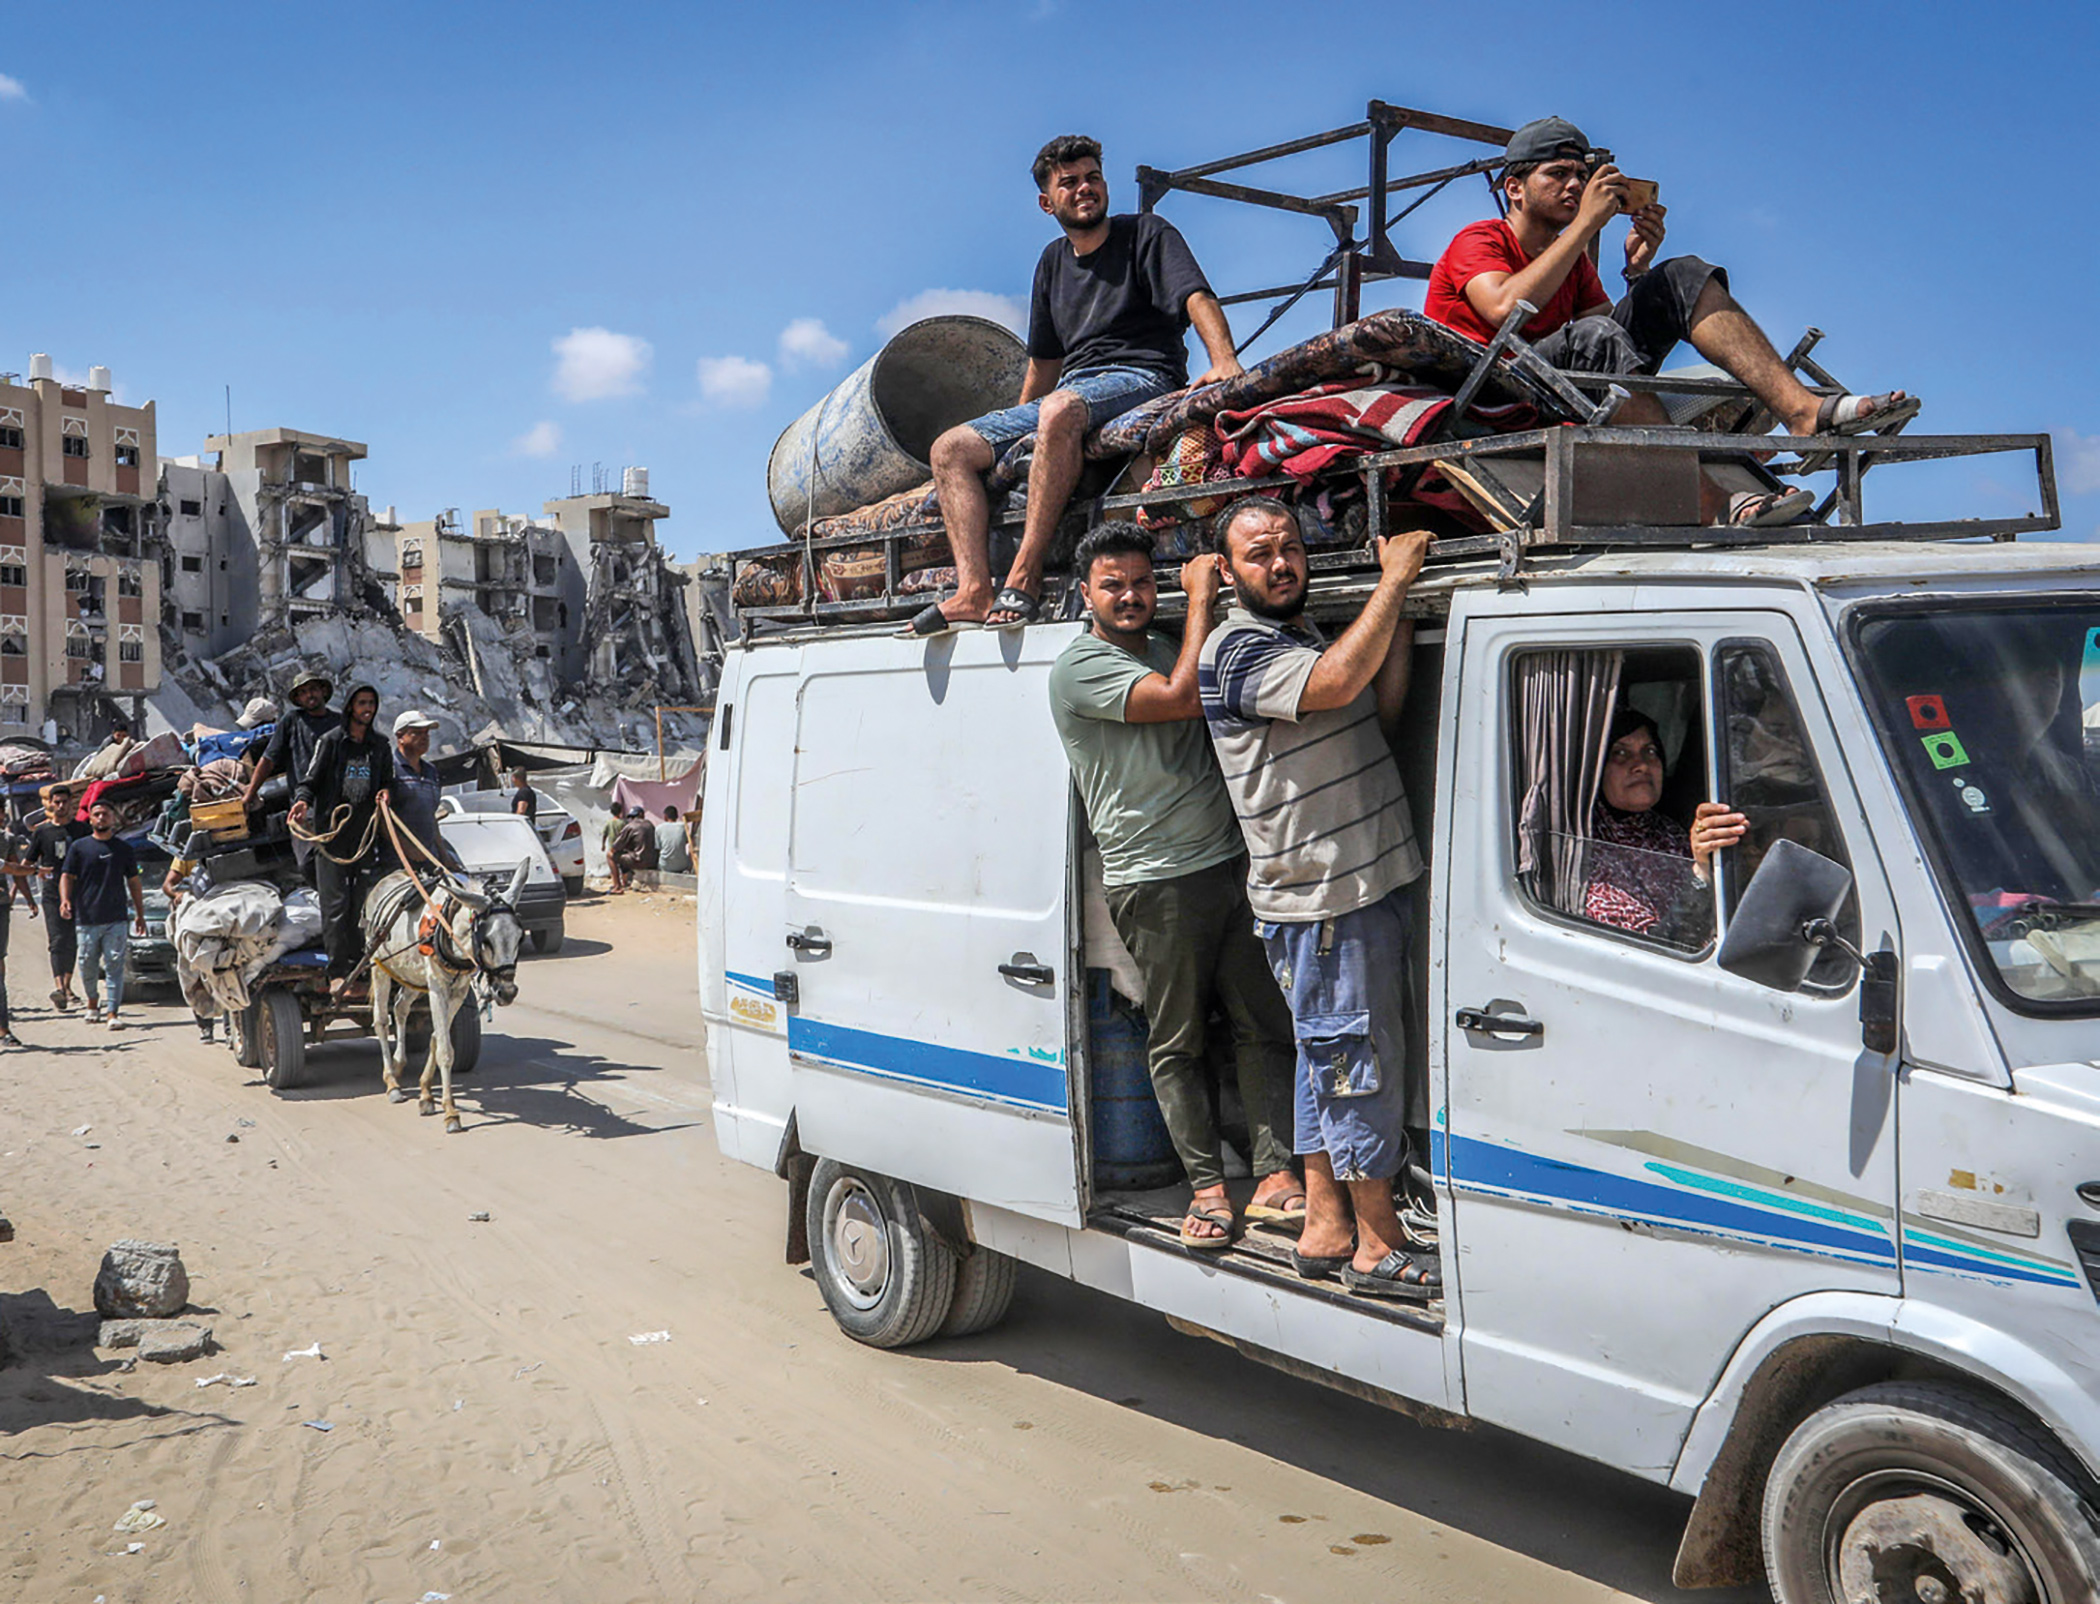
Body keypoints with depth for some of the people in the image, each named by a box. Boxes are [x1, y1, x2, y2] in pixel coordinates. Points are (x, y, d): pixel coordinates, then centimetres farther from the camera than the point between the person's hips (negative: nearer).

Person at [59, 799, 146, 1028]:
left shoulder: (124, 849, 10)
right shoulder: (79, 847, 6)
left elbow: (133, 882, 15)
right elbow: (67, 876, 3)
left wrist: (139, 914, 14)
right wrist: (65, 899, -16)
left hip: (115, 919, 0)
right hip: (86, 918, 0)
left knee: (114, 966, -6)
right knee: (87, 964, 7)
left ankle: (113, 1014, -6)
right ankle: (92, 1002, 31)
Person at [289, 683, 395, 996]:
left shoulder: (381, 746, 15)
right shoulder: (331, 741, 4)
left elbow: (388, 781, 20)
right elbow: (312, 779, 3)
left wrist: (386, 793, -3)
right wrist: (302, 800, -17)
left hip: (366, 832, 3)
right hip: (331, 832, -3)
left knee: (359, 904, 4)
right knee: (335, 903, -8)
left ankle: (357, 968, 10)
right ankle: (338, 973, -9)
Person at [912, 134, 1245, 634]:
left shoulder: (1147, 234, 6)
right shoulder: (1053, 262, 23)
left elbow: (1196, 296, -11)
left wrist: (1224, 360, -29)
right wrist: (1015, 431, 28)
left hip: (1142, 378, -7)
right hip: (1070, 391, 7)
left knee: (1060, 410, -40)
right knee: (951, 449, -8)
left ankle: (1025, 575, -41)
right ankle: (975, 591, -26)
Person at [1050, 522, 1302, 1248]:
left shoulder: (1167, 649, 19)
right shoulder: (1079, 667, -6)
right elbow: (1181, 698, -18)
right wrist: (1200, 596, -10)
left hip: (1231, 863, 7)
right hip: (1156, 882, -6)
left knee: (1265, 1025, 3)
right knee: (1177, 1042, 2)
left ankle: (1275, 1176, 8)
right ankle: (1207, 1187, 11)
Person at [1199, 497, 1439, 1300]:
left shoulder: (1317, 632, 18)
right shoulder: (1237, 650, -11)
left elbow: (1377, 728, 12)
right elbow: (1332, 685, -29)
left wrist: (1399, 644, 0)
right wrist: (1394, 581, -22)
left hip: (1373, 881, 9)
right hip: (1319, 896, -9)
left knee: (1331, 1057, 15)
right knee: (1358, 1059, -3)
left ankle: (1327, 1227, 26)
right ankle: (1380, 1246, 8)